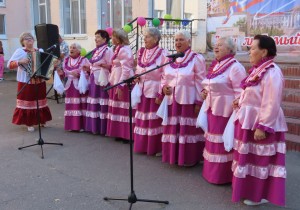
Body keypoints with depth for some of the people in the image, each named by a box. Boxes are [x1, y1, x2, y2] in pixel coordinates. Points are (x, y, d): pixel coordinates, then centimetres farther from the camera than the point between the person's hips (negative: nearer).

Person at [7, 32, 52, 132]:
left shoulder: (40, 51, 9)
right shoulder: (19, 51, -5)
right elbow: (9, 65, -9)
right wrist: (20, 62, -25)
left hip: (39, 81, 5)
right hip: (26, 82, -4)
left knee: (40, 101, 14)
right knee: (28, 102, 1)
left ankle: (42, 120, 27)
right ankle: (29, 123, 12)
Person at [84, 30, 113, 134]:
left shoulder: (108, 50, -7)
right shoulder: (95, 51, 17)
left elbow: (112, 66, -13)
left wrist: (104, 65, -29)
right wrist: (89, 68, 7)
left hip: (103, 80, -9)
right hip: (94, 79, 9)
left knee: (102, 104, -6)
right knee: (94, 104, 9)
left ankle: (103, 128, 1)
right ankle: (95, 127, 17)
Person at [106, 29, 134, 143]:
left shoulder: (124, 50, -16)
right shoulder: (118, 49, 14)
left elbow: (126, 70, -22)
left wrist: (120, 86, -23)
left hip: (123, 83, -10)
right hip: (117, 82, 10)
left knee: (124, 109, -4)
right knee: (118, 108, 14)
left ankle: (127, 135, 4)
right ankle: (120, 133, 23)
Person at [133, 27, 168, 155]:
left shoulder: (163, 53, -10)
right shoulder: (141, 52, 9)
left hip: (155, 91, -6)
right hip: (142, 90, 6)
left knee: (154, 120, 0)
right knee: (142, 119, 12)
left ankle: (156, 147, 13)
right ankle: (142, 145, 25)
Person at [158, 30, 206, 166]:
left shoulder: (196, 58, -7)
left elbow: (200, 82, -9)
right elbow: (164, 77, 18)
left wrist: (199, 102, -12)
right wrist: (164, 87, -4)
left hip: (188, 101, -6)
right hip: (172, 100, 6)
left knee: (188, 130, 1)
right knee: (172, 129, 11)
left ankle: (189, 159, 15)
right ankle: (173, 156, 25)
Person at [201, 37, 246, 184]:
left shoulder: (235, 67, -14)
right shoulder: (215, 65, 13)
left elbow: (240, 92, -18)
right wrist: (205, 91, 6)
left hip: (225, 110, -9)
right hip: (212, 109, 9)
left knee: (224, 143, 0)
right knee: (213, 140, 16)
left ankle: (224, 175, 13)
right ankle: (212, 171, 31)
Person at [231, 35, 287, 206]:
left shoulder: (272, 73, -21)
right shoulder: (258, 70, 9)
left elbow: (271, 104, -24)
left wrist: (262, 127, -25)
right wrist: (240, 102, 6)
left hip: (260, 123, -10)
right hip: (249, 121, 10)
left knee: (260, 160, 4)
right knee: (250, 158, 20)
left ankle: (260, 195, 21)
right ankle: (250, 189, 36)